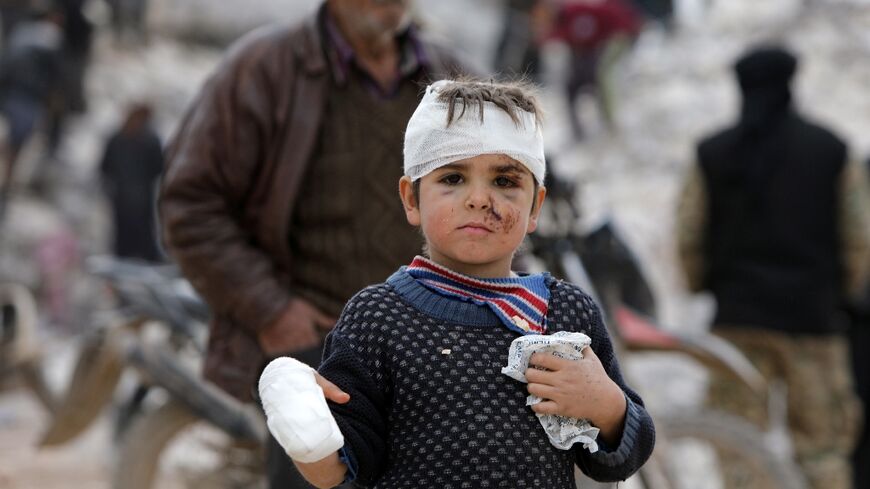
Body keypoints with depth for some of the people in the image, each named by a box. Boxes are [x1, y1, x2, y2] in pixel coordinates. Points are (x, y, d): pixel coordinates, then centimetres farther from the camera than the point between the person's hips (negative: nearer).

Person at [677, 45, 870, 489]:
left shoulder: (711, 154, 2)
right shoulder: (832, 151, 1)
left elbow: (689, 237, 3)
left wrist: (704, 286, 20)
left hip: (738, 315, 1)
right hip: (813, 315, 0)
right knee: (822, 441, 5)